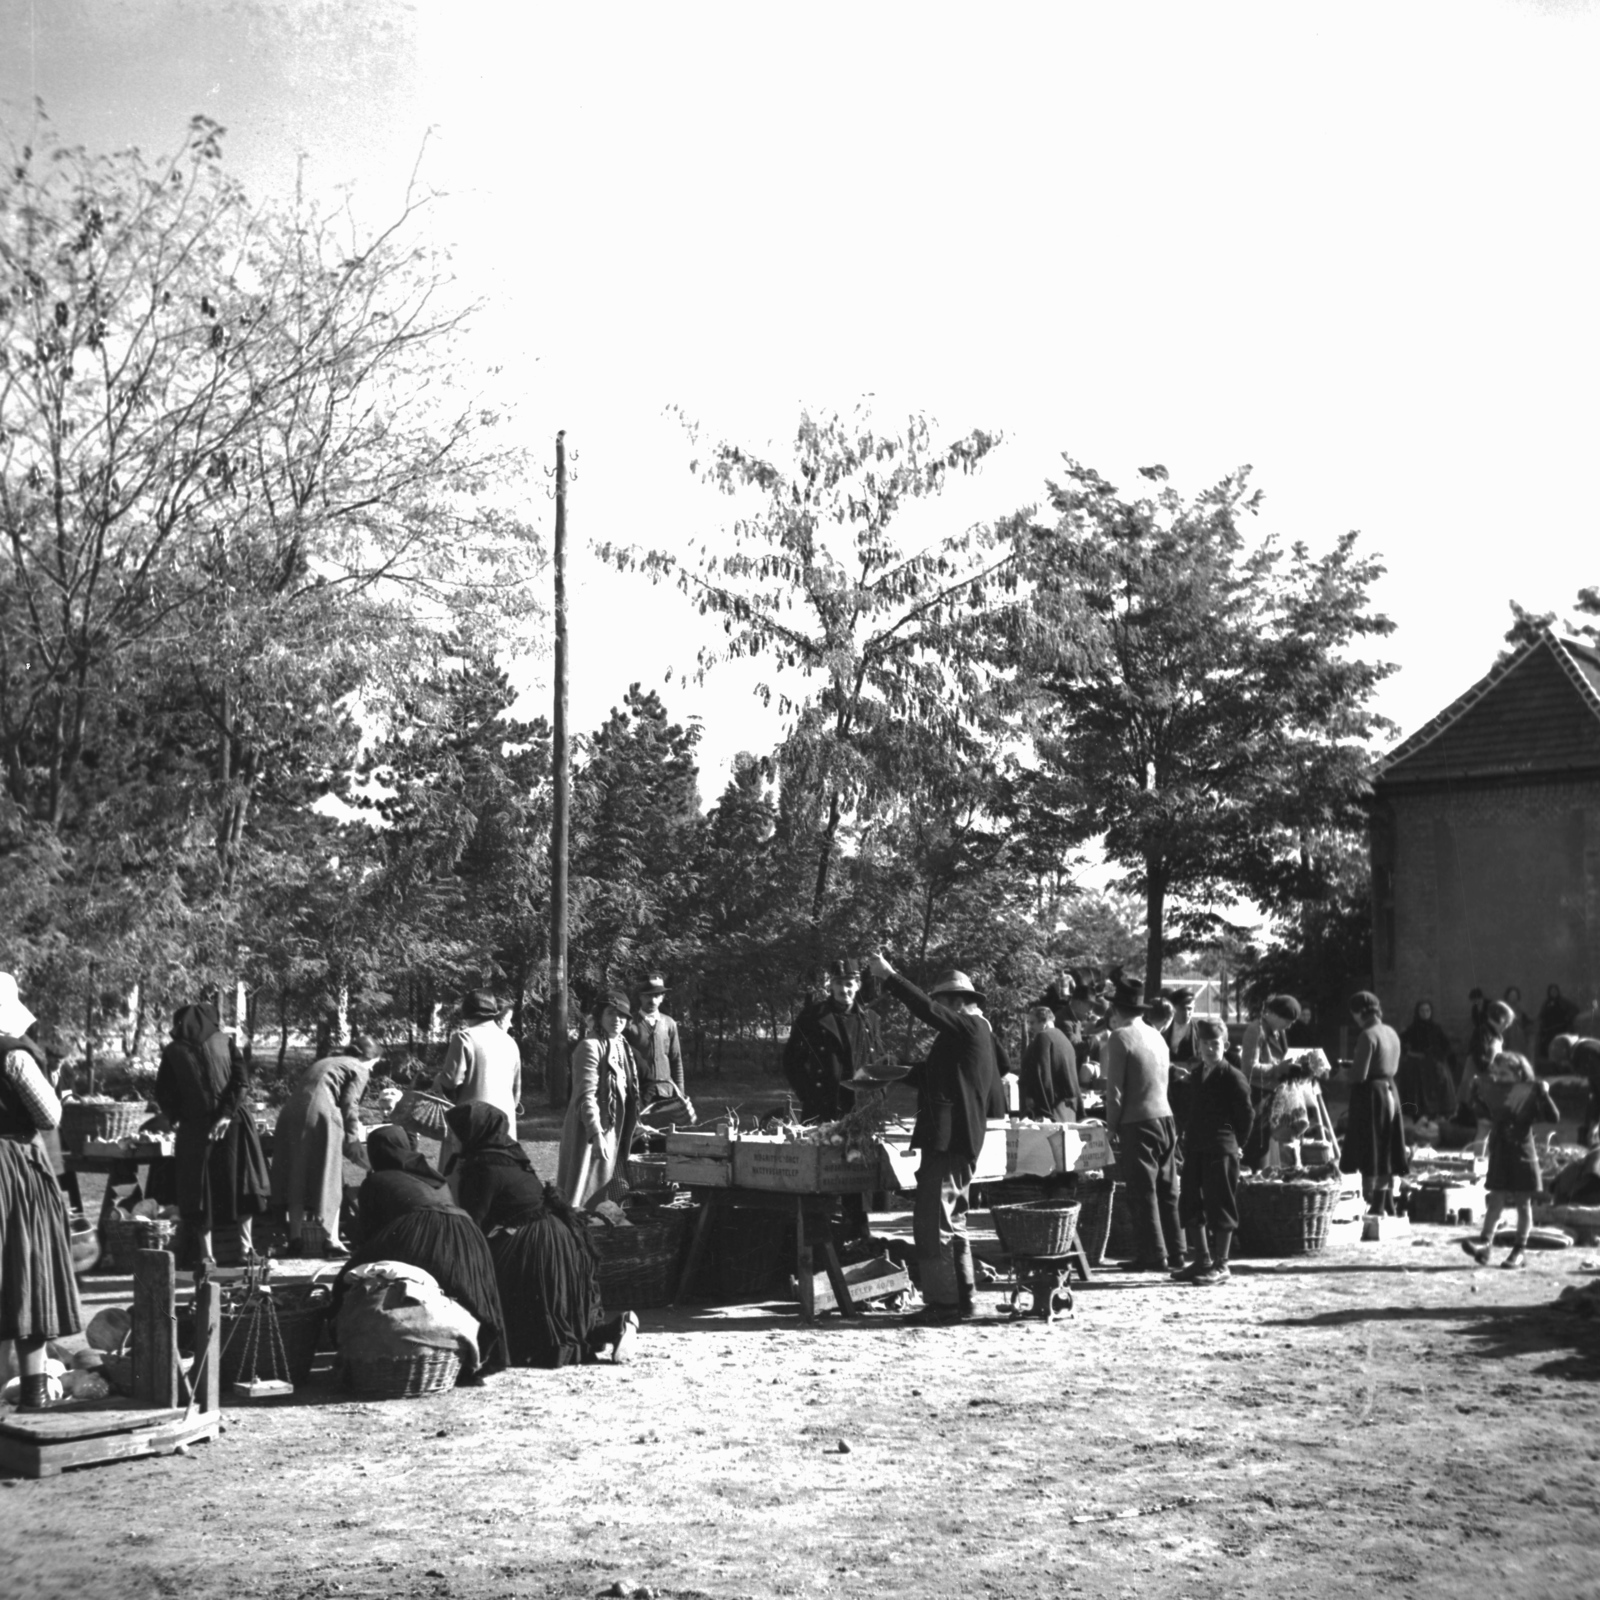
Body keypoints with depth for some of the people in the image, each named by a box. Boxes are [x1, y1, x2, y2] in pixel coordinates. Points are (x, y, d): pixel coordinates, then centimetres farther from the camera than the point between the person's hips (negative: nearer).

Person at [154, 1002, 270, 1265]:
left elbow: (163, 1094, 1)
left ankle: (206, 1255, 7)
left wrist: (175, 1118, 15)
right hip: (233, 1123, 0)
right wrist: (227, 1114, -10)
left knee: (200, 1190, 7)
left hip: (194, 1127, 0)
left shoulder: (173, 1051, 3)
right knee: (240, 1183, 11)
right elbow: (241, 1078, -7)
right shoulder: (223, 1041, 4)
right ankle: (246, 1247, 8)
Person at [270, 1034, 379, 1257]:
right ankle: (330, 1238, 1)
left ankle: (296, 1238, 11)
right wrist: (353, 1140, 0)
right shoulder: (359, 1070, 10)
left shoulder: (325, 1062, 31)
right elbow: (349, 1105, -3)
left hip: (290, 1113, 6)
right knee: (328, 1179, 2)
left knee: (296, 1179, 10)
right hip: (320, 1113, -6)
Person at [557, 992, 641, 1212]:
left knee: (604, 1192, 12)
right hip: (592, 1129, -8)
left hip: (615, 1128, 8)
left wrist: (635, 1124, 15)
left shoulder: (622, 1046, 13)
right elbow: (586, 1095, -21)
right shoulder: (590, 1047, -14)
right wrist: (596, 1134, -27)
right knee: (585, 1193, -5)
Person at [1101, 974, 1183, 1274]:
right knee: (1166, 1190, 11)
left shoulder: (1120, 1037, -9)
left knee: (1142, 1191, -2)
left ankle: (1154, 1256, -2)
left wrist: (1112, 1125, -4)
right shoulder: (1156, 1036, 12)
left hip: (1137, 1122, -7)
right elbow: (1163, 1078, 13)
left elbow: (1115, 1087, -11)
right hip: (1165, 1117, 7)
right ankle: (1174, 1253, 15)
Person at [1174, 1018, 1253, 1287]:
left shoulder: (1232, 1077, -8)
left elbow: (1247, 1113, -6)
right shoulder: (1195, 1076, 14)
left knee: (1220, 1207, -2)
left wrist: (1237, 1144, -3)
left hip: (1221, 1150, -8)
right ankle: (1202, 1261, 20)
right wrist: (1189, 1137, 10)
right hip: (1195, 1149, 8)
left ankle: (1220, 1265, 4)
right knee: (1190, 1205, 10)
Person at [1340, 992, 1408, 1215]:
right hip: (1390, 1091, 8)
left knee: (1368, 1153, -2)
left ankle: (1372, 1206, -3)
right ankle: (1387, 1206, 21)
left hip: (1370, 1093, -8)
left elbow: (1359, 1075, -19)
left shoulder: (1367, 1035, -16)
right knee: (1386, 1151, 15)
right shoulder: (1392, 1033, 8)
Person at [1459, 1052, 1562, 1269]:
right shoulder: (1494, 1096, 7)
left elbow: (1553, 1117, -19)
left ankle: (1520, 1250, 10)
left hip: (1522, 1157, -5)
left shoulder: (1529, 1097, -10)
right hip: (1499, 1155, 5)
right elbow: (1484, 1113, 27)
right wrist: (1476, 1094, 15)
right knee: (1495, 1200, 2)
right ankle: (1485, 1243, -4)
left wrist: (1543, 1095, -29)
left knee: (1523, 1203, 5)